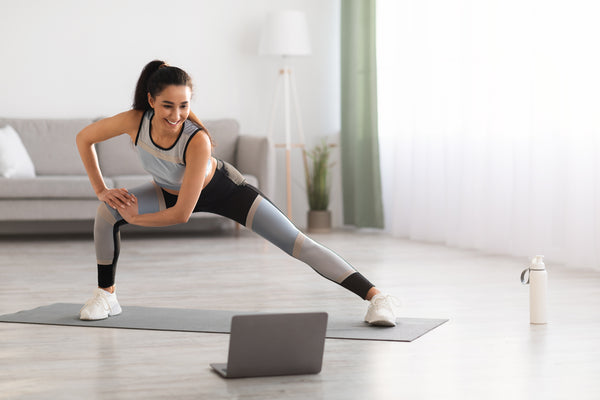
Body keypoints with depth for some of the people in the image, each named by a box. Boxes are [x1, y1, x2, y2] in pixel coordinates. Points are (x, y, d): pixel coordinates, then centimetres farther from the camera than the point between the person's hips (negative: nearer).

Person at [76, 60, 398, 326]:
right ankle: (106, 295, 8)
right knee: (106, 212, -14)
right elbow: (84, 138, -10)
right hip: (171, 191, 5)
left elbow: (182, 214, -35)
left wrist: (134, 218, -22)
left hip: (221, 189, -4)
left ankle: (376, 297, -16)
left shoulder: (197, 140, -40)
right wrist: (100, 190, -11)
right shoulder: (134, 122, -30)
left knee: (296, 242, -15)